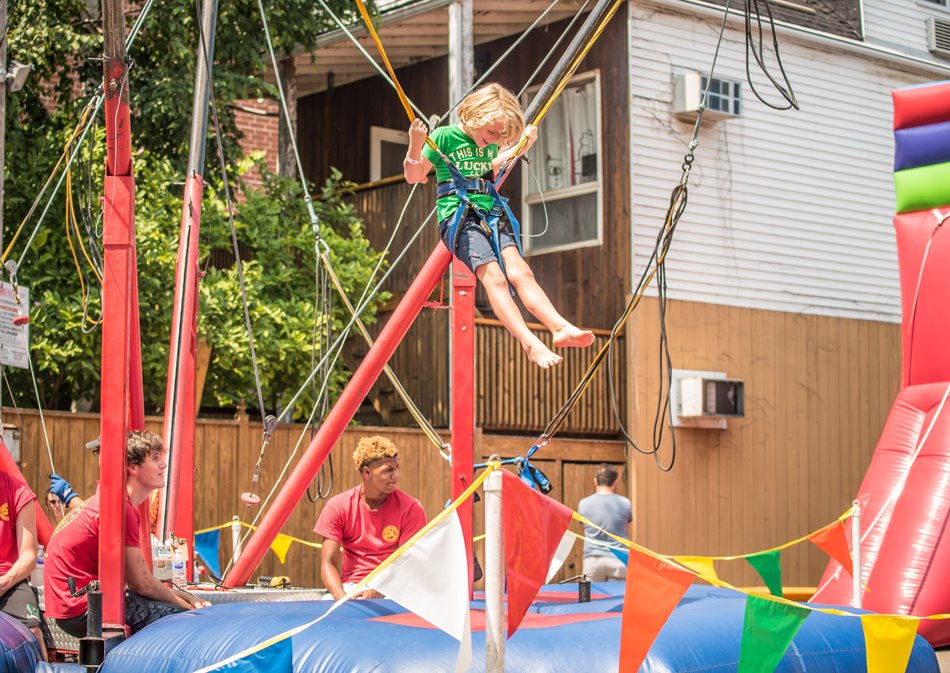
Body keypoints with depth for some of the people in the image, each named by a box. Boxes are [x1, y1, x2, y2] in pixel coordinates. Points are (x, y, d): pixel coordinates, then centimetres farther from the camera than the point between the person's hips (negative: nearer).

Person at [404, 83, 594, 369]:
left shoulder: (489, 145, 18)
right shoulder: (444, 136, -1)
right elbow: (413, 176, 1)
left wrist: (521, 146, 36)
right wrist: (416, 144, -16)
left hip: (492, 213, 6)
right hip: (457, 215, -6)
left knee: (519, 270, -16)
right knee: (493, 276, -24)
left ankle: (560, 327, -31)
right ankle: (530, 343, -37)